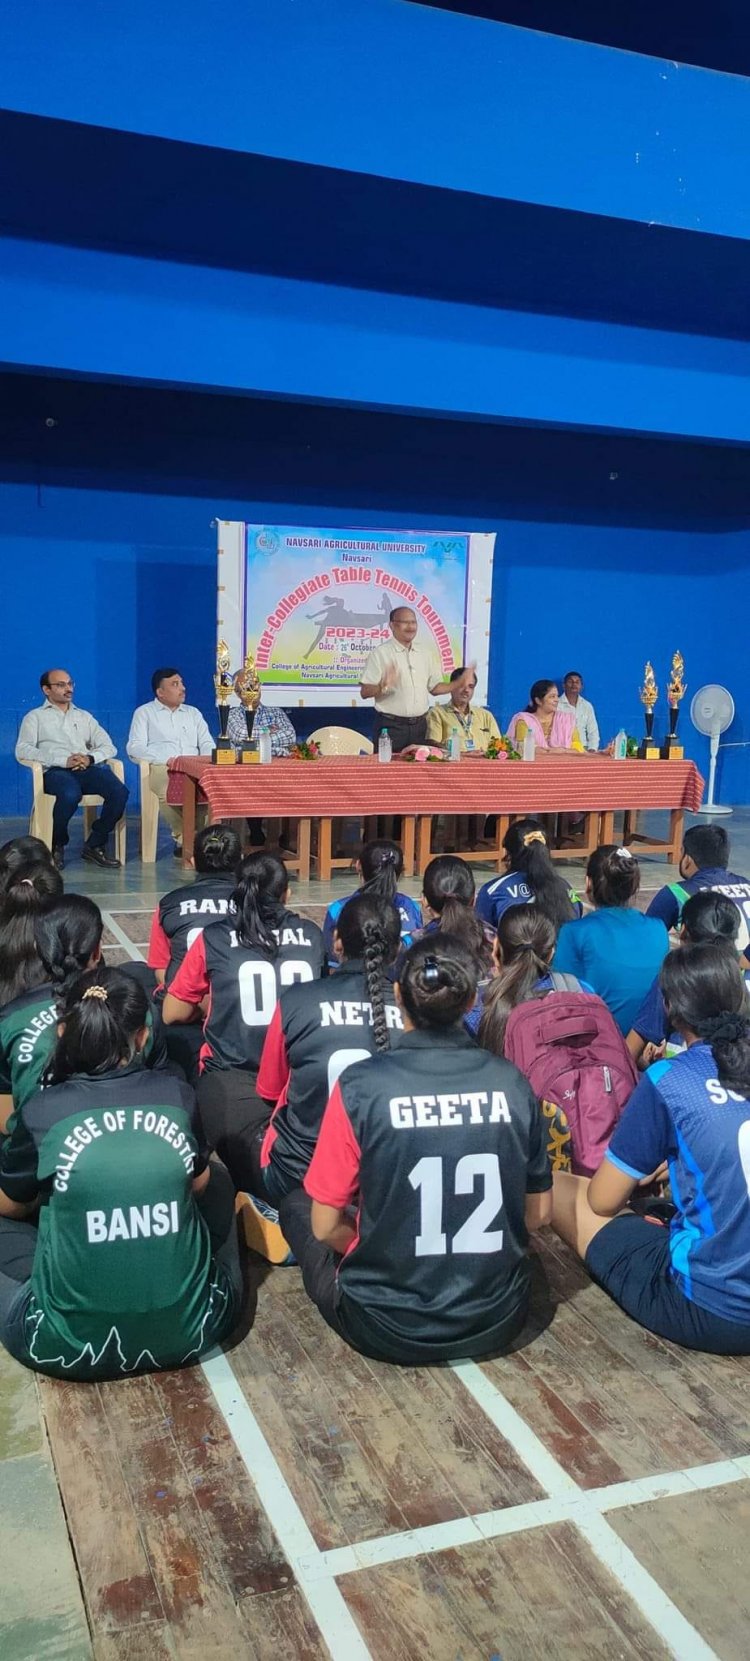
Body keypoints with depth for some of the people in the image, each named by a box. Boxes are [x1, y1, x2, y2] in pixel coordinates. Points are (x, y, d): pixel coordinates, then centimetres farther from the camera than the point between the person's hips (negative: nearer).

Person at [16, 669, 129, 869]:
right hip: (56, 771, -4)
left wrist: (90, 758, -6)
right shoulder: (35, 717, 16)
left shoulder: (84, 716, 29)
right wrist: (63, 760, -13)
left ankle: (95, 845, -10)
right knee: (70, 794, -39)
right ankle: (56, 846, -13)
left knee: (120, 792, -28)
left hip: (88, 768, 4)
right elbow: (22, 751, -1)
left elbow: (109, 747, 19)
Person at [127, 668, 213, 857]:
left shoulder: (193, 713, 27)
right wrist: (167, 760, -13)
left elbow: (207, 744, 21)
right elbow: (134, 748, 1)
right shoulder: (144, 713, 14)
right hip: (161, 769, -3)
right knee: (170, 790, -40)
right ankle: (183, 839, -25)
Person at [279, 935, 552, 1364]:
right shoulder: (513, 1084, -10)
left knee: (297, 1204, 21)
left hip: (388, 1331, -4)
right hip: (499, 1321, 4)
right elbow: (538, 1214, 2)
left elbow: (325, 1226, -10)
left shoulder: (360, 1087, -19)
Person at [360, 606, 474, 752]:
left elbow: (435, 688, 17)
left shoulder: (426, 652, 13)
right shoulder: (380, 653, -5)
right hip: (390, 726, -5)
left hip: (420, 725, 5)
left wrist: (460, 684, 3)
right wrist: (383, 687, -29)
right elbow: (364, 692, -10)